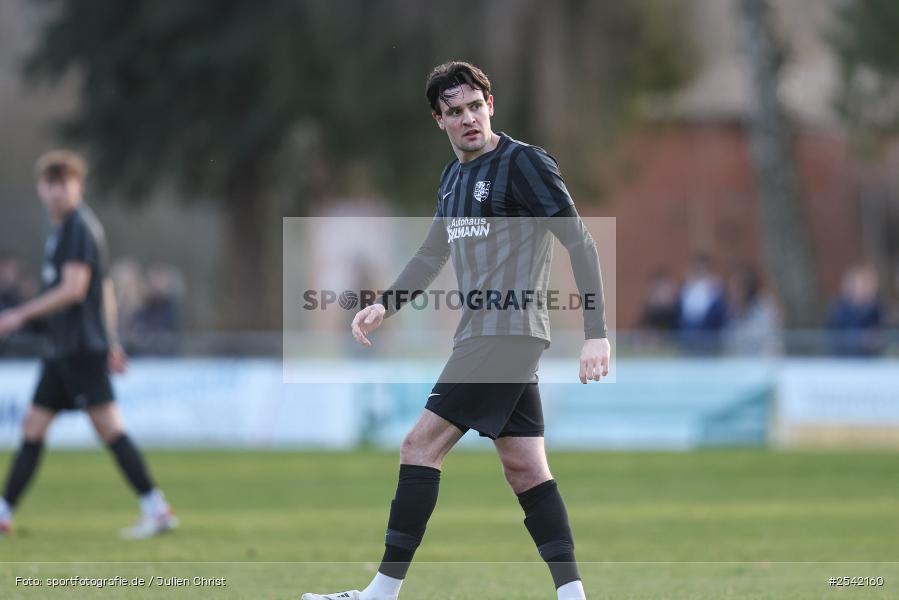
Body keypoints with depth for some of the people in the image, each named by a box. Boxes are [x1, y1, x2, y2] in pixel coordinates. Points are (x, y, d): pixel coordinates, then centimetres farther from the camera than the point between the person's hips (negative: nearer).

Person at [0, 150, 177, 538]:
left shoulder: (80, 227, -11)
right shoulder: (61, 229, 18)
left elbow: (73, 288, -19)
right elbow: (105, 290, 23)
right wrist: (110, 343, 25)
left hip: (82, 348, -10)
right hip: (62, 349, 10)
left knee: (108, 426, -12)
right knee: (33, 428, 10)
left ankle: (157, 510, -13)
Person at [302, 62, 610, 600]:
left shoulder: (524, 163, -9)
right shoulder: (453, 177, 17)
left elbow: (580, 244, -12)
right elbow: (434, 254, 29)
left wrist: (597, 333, -18)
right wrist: (385, 305, 14)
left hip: (508, 333, -9)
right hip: (480, 334, 9)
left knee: (422, 448, -10)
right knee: (526, 470, 4)